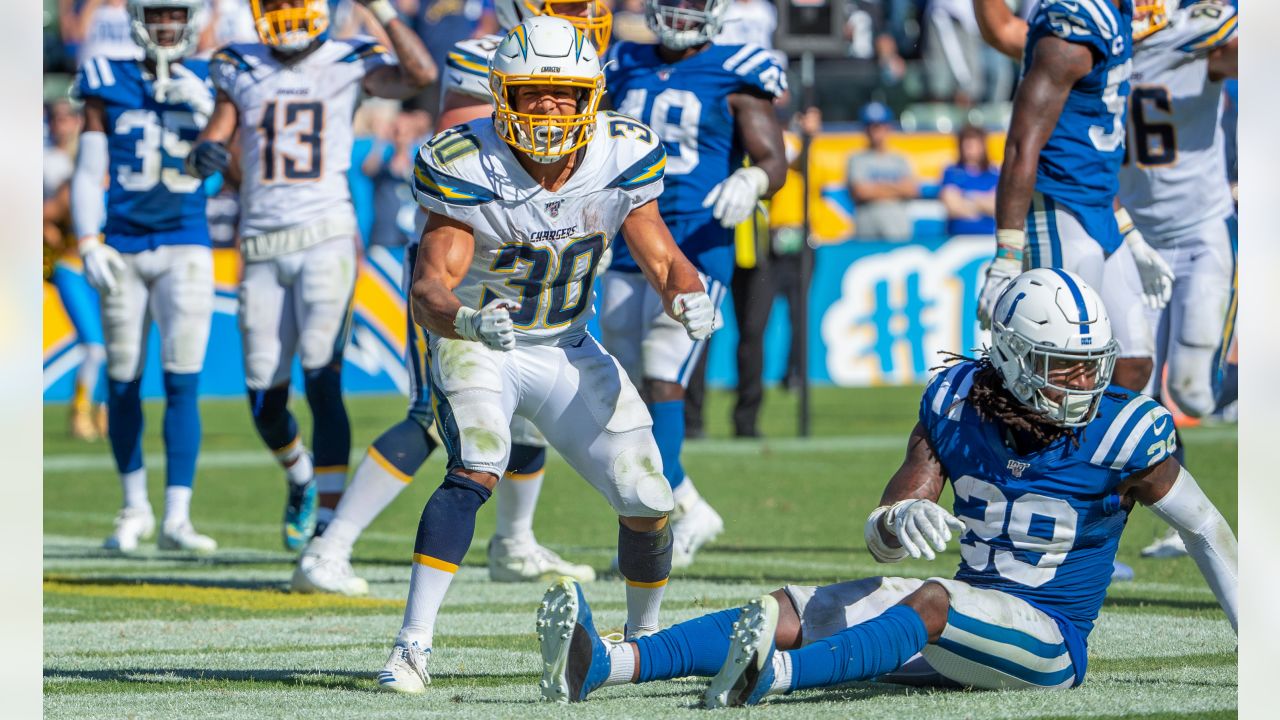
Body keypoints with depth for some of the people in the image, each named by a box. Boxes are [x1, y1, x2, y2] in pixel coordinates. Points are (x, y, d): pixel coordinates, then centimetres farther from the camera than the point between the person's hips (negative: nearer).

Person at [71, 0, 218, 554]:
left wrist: (206, 108, -16)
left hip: (185, 249, 0)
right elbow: (89, 173, 3)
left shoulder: (205, 85, 4)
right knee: (123, 384, 5)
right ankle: (134, 509, 22)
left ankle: (177, 518, -8)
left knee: (183, 382, -9)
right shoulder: (109, 85, 3)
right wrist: (89, 244, -8)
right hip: (123, 251, 1)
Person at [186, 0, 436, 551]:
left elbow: (421, 75, -16)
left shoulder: (348, 65, 1)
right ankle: (302, 479, 36)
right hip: (263, 250, 3)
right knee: (265, 403, 6)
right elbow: (209, 145, 7)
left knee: (323, 381, -16)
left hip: (325, 238, -3)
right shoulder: (240, 72, 9)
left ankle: (329, 519, -14)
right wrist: (203, 156, -17)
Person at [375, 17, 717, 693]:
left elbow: (663, 259, -9)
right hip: (475, 342, -4)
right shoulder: (468, 168, -25)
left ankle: (643, 635, 29)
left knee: (648, 503, 0)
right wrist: (468, 319, -55)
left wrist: (689, 297, -33)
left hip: (567, 348, 4)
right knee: (475, 470, -31)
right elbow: (431, 287, -32)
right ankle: (413, 645, -31)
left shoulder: (621, 160, -14)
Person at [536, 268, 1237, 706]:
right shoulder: (957, 406, 0)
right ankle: (603, 664, -29)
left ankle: (772, 674, -59)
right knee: (794, 610, -12)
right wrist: (898, 523, -28)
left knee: (932, 604, -36)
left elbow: (1205, 529, 5)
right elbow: (881, 538, -3)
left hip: (1050, 641, -5)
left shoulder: (1121, 433, -9)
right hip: (970, 608, 5)